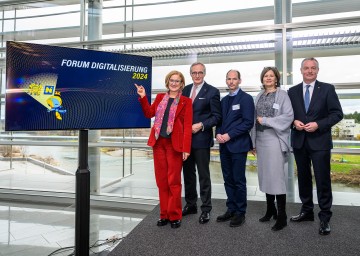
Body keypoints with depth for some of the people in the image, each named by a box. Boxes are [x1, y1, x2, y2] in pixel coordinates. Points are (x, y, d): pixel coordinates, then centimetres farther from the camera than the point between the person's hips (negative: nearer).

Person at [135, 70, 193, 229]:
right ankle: (164, 214, 23)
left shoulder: (186, 101, 0)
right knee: (161, 180, 10)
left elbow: (187, 126, -6)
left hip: (174, 144, -4)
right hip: (158, 142, 5)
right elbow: (149, 114, 7)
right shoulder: (160, 97, 14)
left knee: (174, 181, 3)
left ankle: (175, 216, 17)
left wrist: (186, 148, -13)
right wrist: (143, 98, -4)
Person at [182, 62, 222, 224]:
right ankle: (190, 204, 30)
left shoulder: (212, 91, -4)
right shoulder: (185, 89, 12)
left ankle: (206, 209, 16)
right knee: (188, 173, 14)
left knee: (203, 175, 3)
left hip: (201, 139, -5)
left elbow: (217, 116, -6)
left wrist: (201, 125, -18)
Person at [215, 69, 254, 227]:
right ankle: (231, 209, 24)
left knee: (238, 180, 1)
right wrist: (218, 133, -3)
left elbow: (248, 122, -13)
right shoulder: (224, 100, 17)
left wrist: (229, 135, -16)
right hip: (224, 145, 6)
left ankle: (240, 212, 16)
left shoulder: (246, 98, -4)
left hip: (238, 145, -6)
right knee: (228, 180, 12)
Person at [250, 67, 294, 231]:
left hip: (275, 138, -5)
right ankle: (270, 210, 25)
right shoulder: (259, 96, 14)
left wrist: (266, 120, -12)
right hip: (261, 139, 5)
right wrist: (253, 142, 8)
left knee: (277, 176, -6)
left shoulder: (282, 95, 0)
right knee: (265, 175, 10)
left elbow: (288, 116, -10)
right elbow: (254, 119, 11)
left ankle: (282, 217, 4)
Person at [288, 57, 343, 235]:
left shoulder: (327, 89, 0)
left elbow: (337, 113, -3)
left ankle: (325, 217, 14)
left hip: (320, 141, -3)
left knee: (323, 180, 0)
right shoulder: (292, 91, 8)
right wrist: (294, 122, -10)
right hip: (299, 142, 3)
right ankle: (307, 211, 29)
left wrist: (318, 124, -16)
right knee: (303, 178, 13)